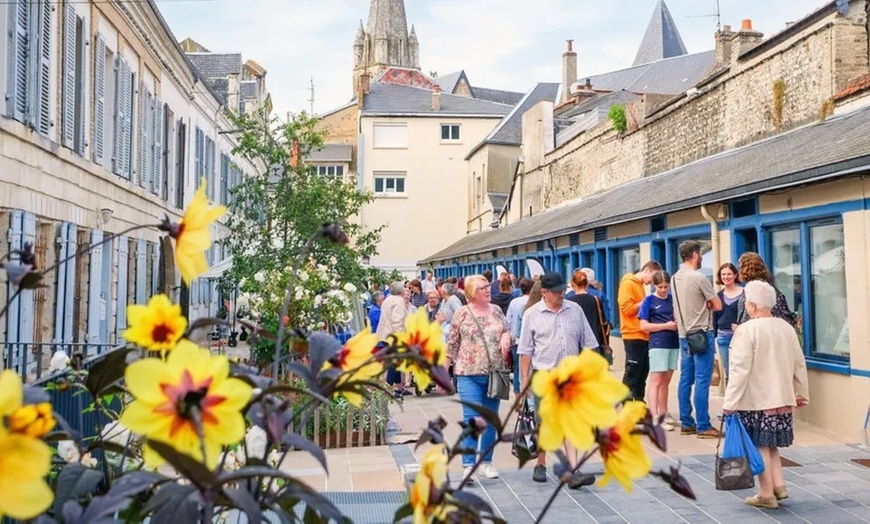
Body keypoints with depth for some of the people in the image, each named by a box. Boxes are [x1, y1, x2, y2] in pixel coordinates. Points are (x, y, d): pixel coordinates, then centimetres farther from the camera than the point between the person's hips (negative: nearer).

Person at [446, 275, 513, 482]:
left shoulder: (496, 310, 8)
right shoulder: (462, 313, -2)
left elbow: (508, 332, 18)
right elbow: (451, 344, 0)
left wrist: (506, 336, -5)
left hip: (494, 373, 4)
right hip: (469, 374, -4)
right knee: (472, 419, -8)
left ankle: (486, 462, 22)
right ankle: (468, 465, -1)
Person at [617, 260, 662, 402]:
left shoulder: (640, 285, 17)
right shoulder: (628, 284, -9)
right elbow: (626, 308, -18)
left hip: (643, 336, 9)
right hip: (633, 336, -9)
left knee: (643, 371, 11)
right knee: (632, 372, -5)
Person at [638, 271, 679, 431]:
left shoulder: (673, 298, 10)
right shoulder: (649, 301, -1)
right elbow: (643, 326, -6)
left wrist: (679, 323, -4)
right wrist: (666, 325, -13)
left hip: (674, 343, 5)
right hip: (658, 344, -5)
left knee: (666, 381, 12)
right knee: (656, 381, -6)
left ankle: (663, 414, 21)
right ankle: (654, 418, -10)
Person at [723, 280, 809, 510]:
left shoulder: (747, 330, -15)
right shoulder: (787, 328, 5)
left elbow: (740, 370, -18)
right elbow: (799, 364, 11)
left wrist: (730, 402, -14)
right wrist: (802, 393, 21)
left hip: (756, 399, -6)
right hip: (781, 397, 6)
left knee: (761, 446, 3)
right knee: (771, 443, 19)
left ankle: (766, 495, 9)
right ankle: (778, 485, 14)